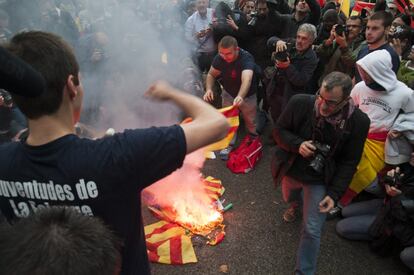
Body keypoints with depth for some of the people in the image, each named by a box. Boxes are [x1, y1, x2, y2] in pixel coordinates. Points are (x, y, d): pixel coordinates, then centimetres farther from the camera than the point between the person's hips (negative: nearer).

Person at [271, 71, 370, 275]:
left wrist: (334, 193, -18)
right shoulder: (300, 103, -24)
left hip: (320, 180, -2)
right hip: (291, 170, 2)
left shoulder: (358, 121, -22)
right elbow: (280, 130, -8)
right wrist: (297, 144, -28)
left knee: (312, 231, 1)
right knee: (289, 197, 32)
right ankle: (297, 205, 70)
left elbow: (349, 162, -12)